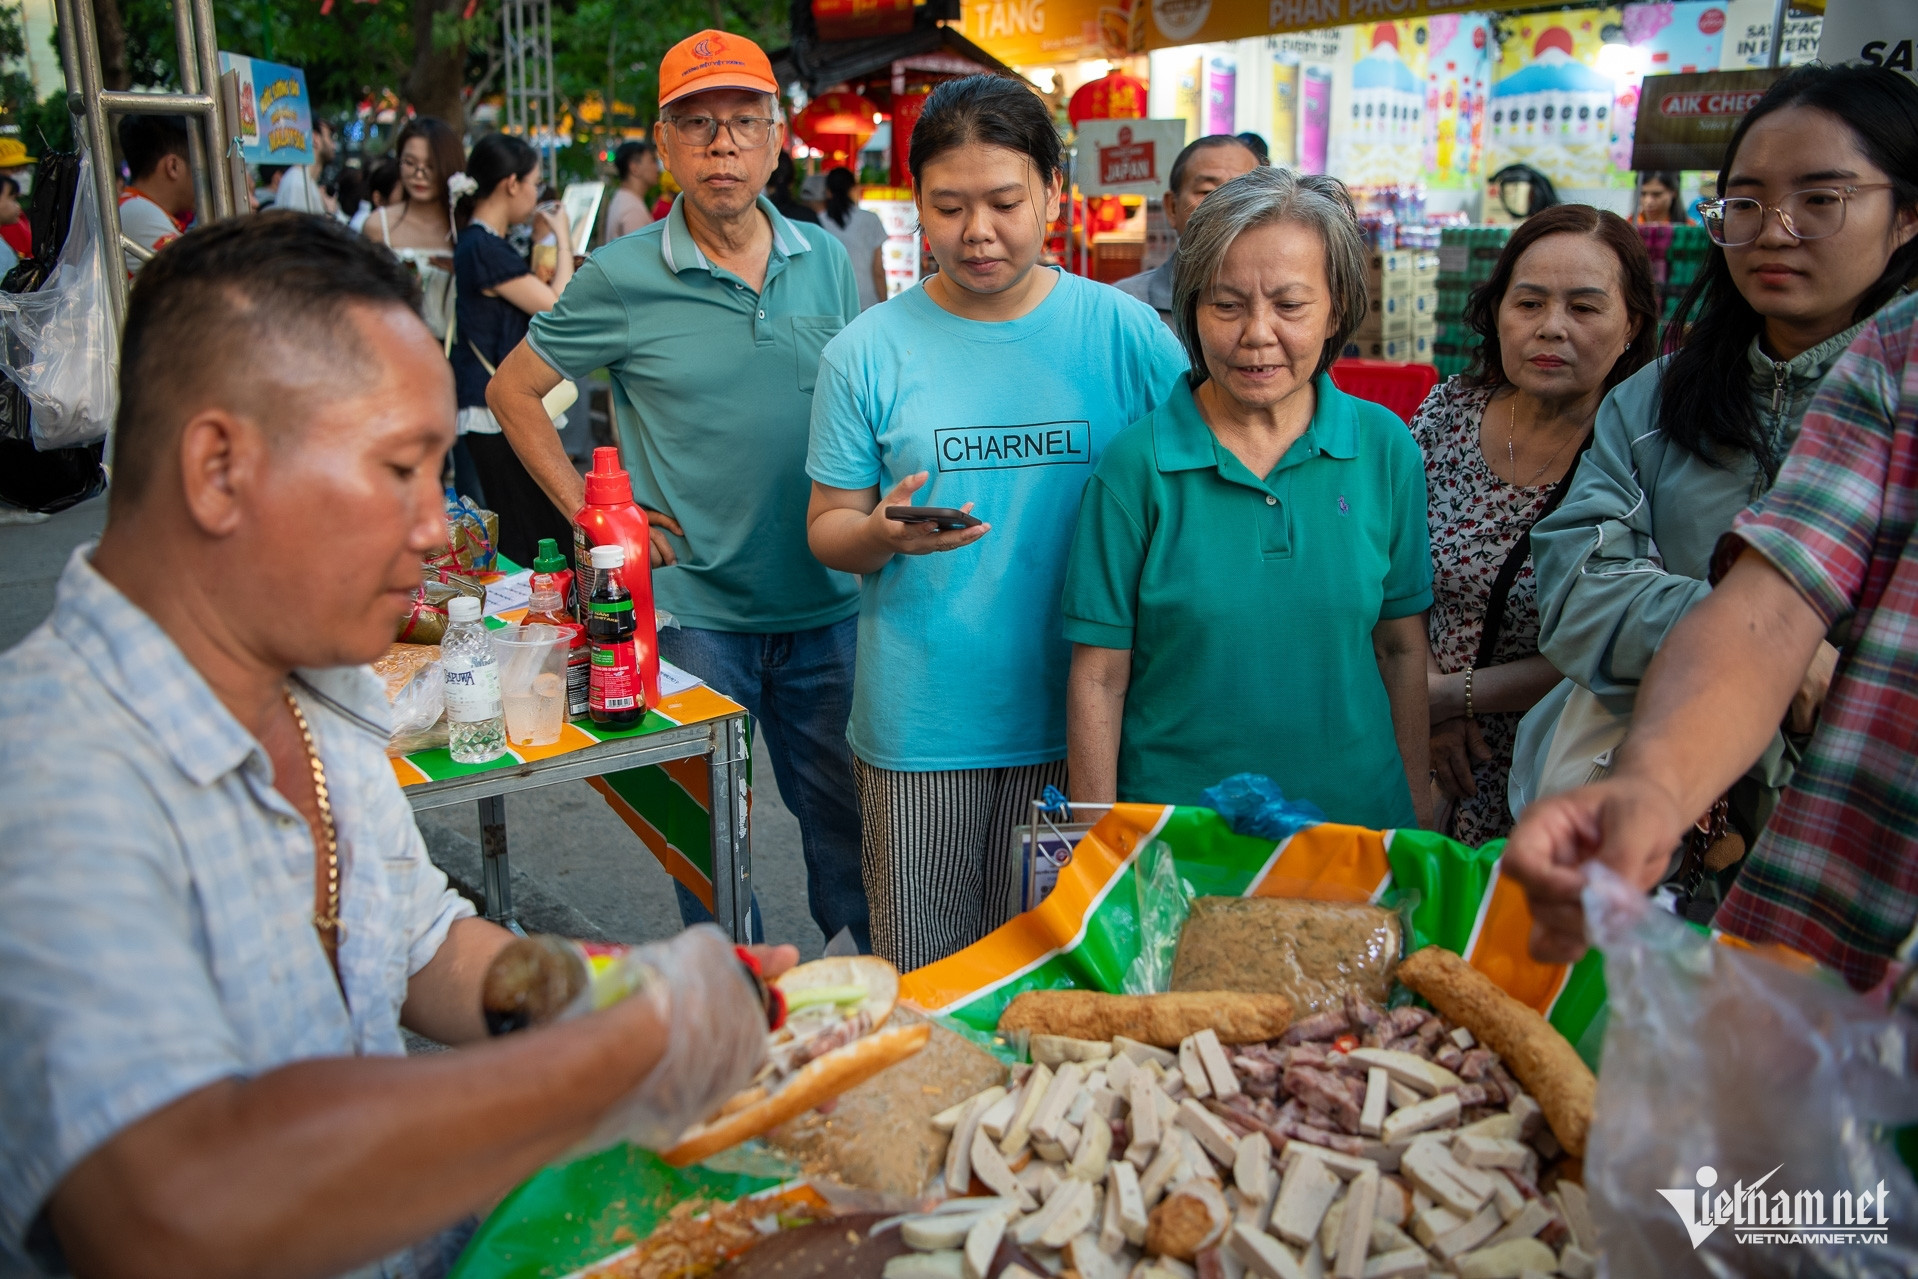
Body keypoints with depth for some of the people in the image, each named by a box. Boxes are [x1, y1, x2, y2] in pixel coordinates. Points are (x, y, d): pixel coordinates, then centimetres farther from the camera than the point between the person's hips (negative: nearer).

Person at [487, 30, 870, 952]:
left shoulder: (826, 261, 4)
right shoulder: (622, 277, -6)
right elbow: (512, 391, 4)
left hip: (827, 604, 3)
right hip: (691, 607, -2)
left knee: (847, 813, 13)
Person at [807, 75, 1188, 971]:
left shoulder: (1127, 334, -1)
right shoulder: (868, 351, -1)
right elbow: (826, 528, 3)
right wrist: (883, 534, -21)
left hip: (1088, 720, 1)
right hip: (921, 728, 0)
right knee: (925, 986, 12)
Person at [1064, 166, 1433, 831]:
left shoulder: (1386, 449, -3)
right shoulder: (1136, 464, -11)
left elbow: (1403, 650, 4)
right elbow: (1098, 680, -9)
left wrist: (1416, 808, 5)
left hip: (1355, 815, 3)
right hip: (1170, 830, -2)